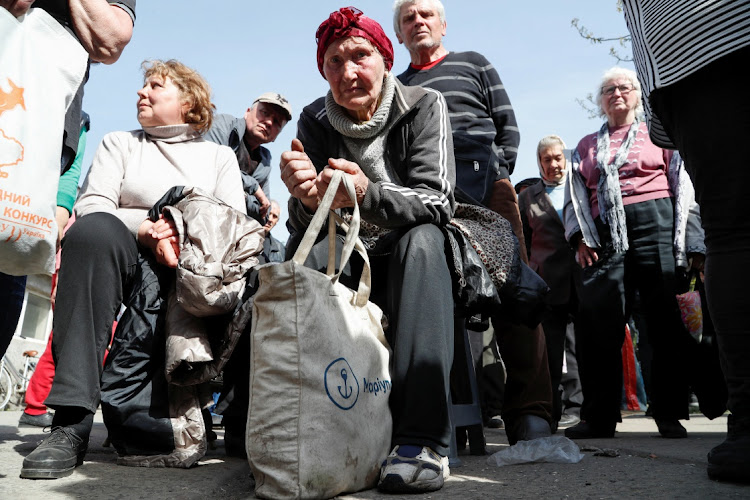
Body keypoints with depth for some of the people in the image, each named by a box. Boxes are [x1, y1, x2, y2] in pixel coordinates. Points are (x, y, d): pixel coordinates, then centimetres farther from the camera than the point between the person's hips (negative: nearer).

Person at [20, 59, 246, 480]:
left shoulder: (220, 156, 20)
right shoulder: (119, 144, 22)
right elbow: (91, 205, 4)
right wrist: (146, 230, -15)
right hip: (132, 259, 0)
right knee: (94, 229, -34)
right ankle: (72, 422, -39)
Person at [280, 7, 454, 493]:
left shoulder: (424, 105, -9)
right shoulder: (315, 121, -3)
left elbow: (438, 202, -20)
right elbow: (307, 226, -10)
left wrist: (367, 193, -39)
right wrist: (307, 200, -36)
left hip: (415, 255, -2)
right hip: (348, 261, 2)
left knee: (420, 238, -34)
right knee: (301, 252, -27)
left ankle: (423, 439, -39)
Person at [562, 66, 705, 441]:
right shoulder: (587, 146, 24)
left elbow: (684, 187, 8)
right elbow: (576, 196, 17)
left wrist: (692, 242, -2)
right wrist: (580, 237, 0)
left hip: (656, 225, -2)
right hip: (606, 235, 2)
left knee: (667, 321, -4)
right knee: (596, 322, -6)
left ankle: (669, 415, 6)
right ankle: (599, 417, 1)